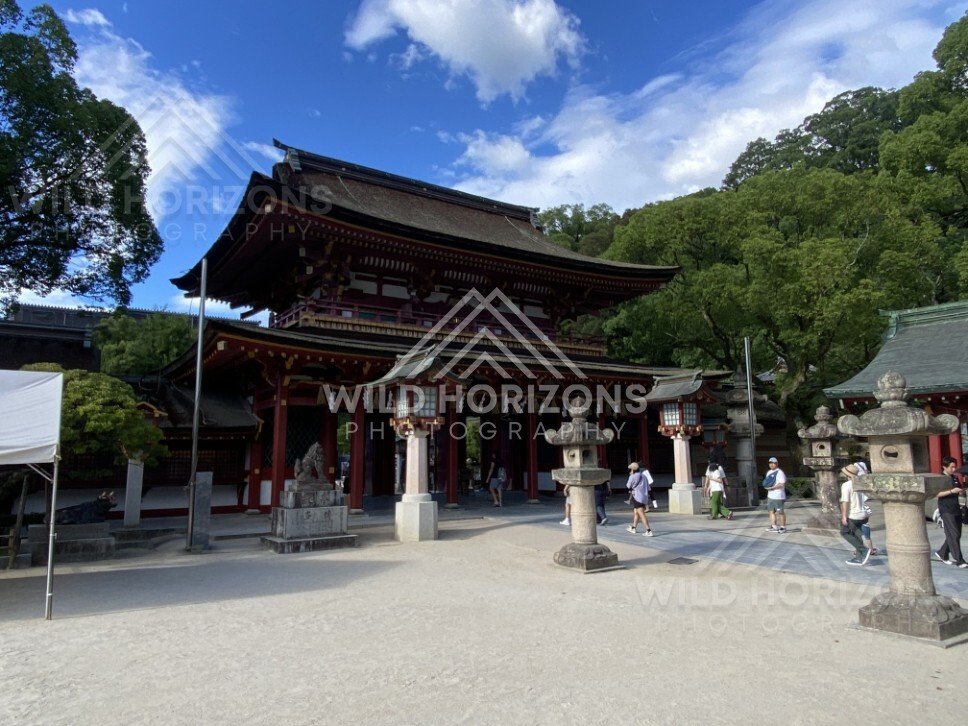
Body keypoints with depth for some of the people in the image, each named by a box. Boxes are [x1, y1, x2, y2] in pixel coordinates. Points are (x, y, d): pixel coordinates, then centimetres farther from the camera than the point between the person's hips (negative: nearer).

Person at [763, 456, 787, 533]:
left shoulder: (780, 472, -11)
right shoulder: (769, 472, 16)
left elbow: (782, 484, -18)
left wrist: (772, 487, -21)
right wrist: (766, 486, 4)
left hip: (778, 496, -8)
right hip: (770, 496, 8)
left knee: (780, 512, -1)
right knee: (771, 511, 7)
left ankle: (783, 527, 8)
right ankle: (773, 526, 12)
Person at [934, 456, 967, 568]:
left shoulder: (955, 478, 14)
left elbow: (960, 492, 24)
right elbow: (937, 493, -17)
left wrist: (961, 490, 1)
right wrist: (951, 491, -24)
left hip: (956, 509, 8)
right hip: (946, 511, -7)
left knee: (957, 534, 10)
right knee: (953, 535, -9)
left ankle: (942, 553, 24)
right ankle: (959, 560, -7)